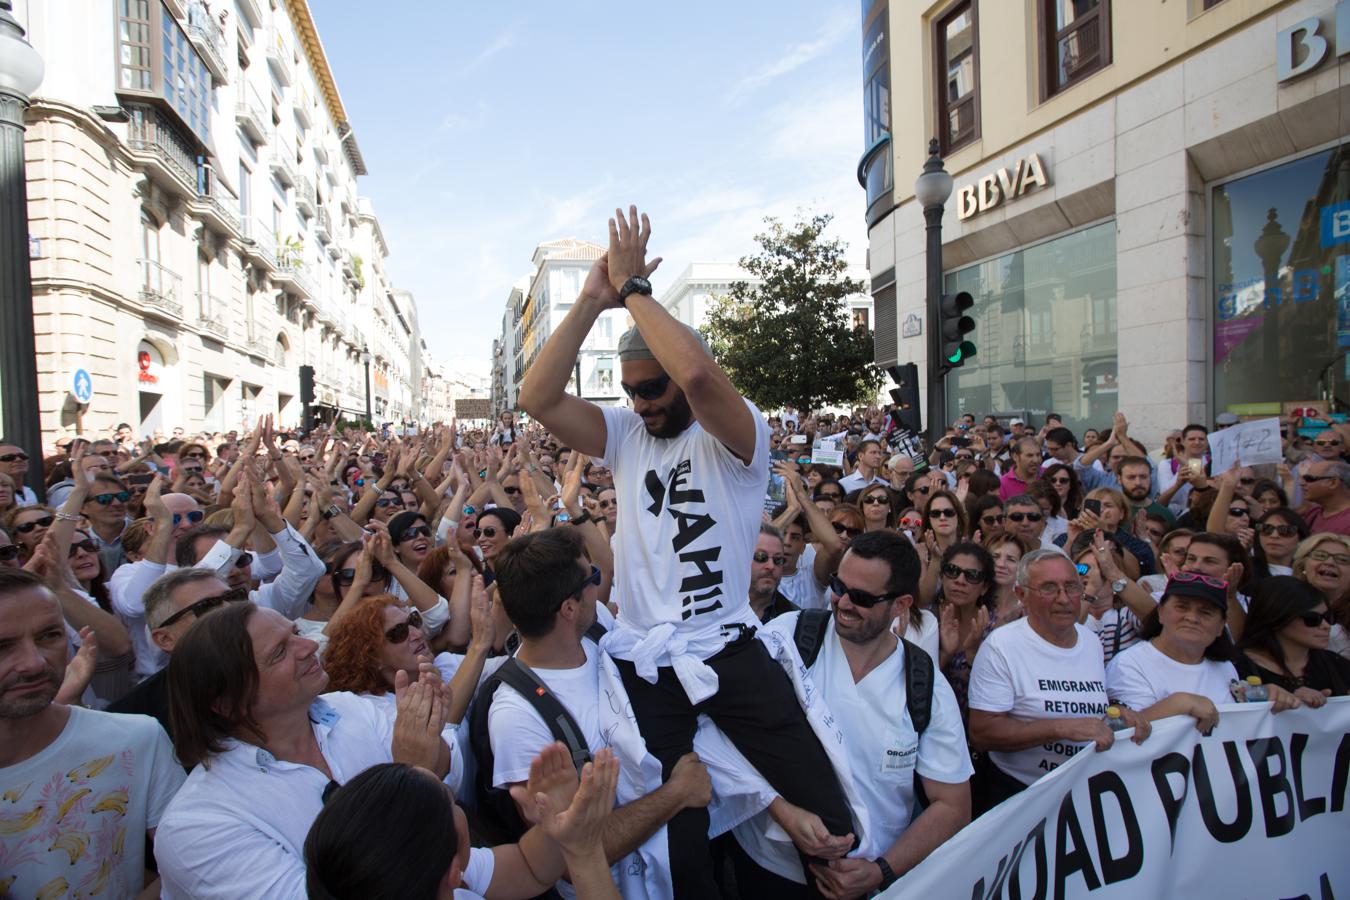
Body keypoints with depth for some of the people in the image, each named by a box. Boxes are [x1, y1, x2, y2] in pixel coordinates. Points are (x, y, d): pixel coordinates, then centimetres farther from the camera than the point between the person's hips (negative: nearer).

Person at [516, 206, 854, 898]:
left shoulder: (735, 435, -7)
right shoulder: (625, 434, 8)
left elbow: (697, 374, -30)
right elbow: (538, 399, -5)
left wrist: (633, 287, -17)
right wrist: (593, 300, -10)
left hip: (728, 648, -3)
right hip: (641, 659, 4)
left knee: (825, 811, -6)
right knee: (672, 839, 2)